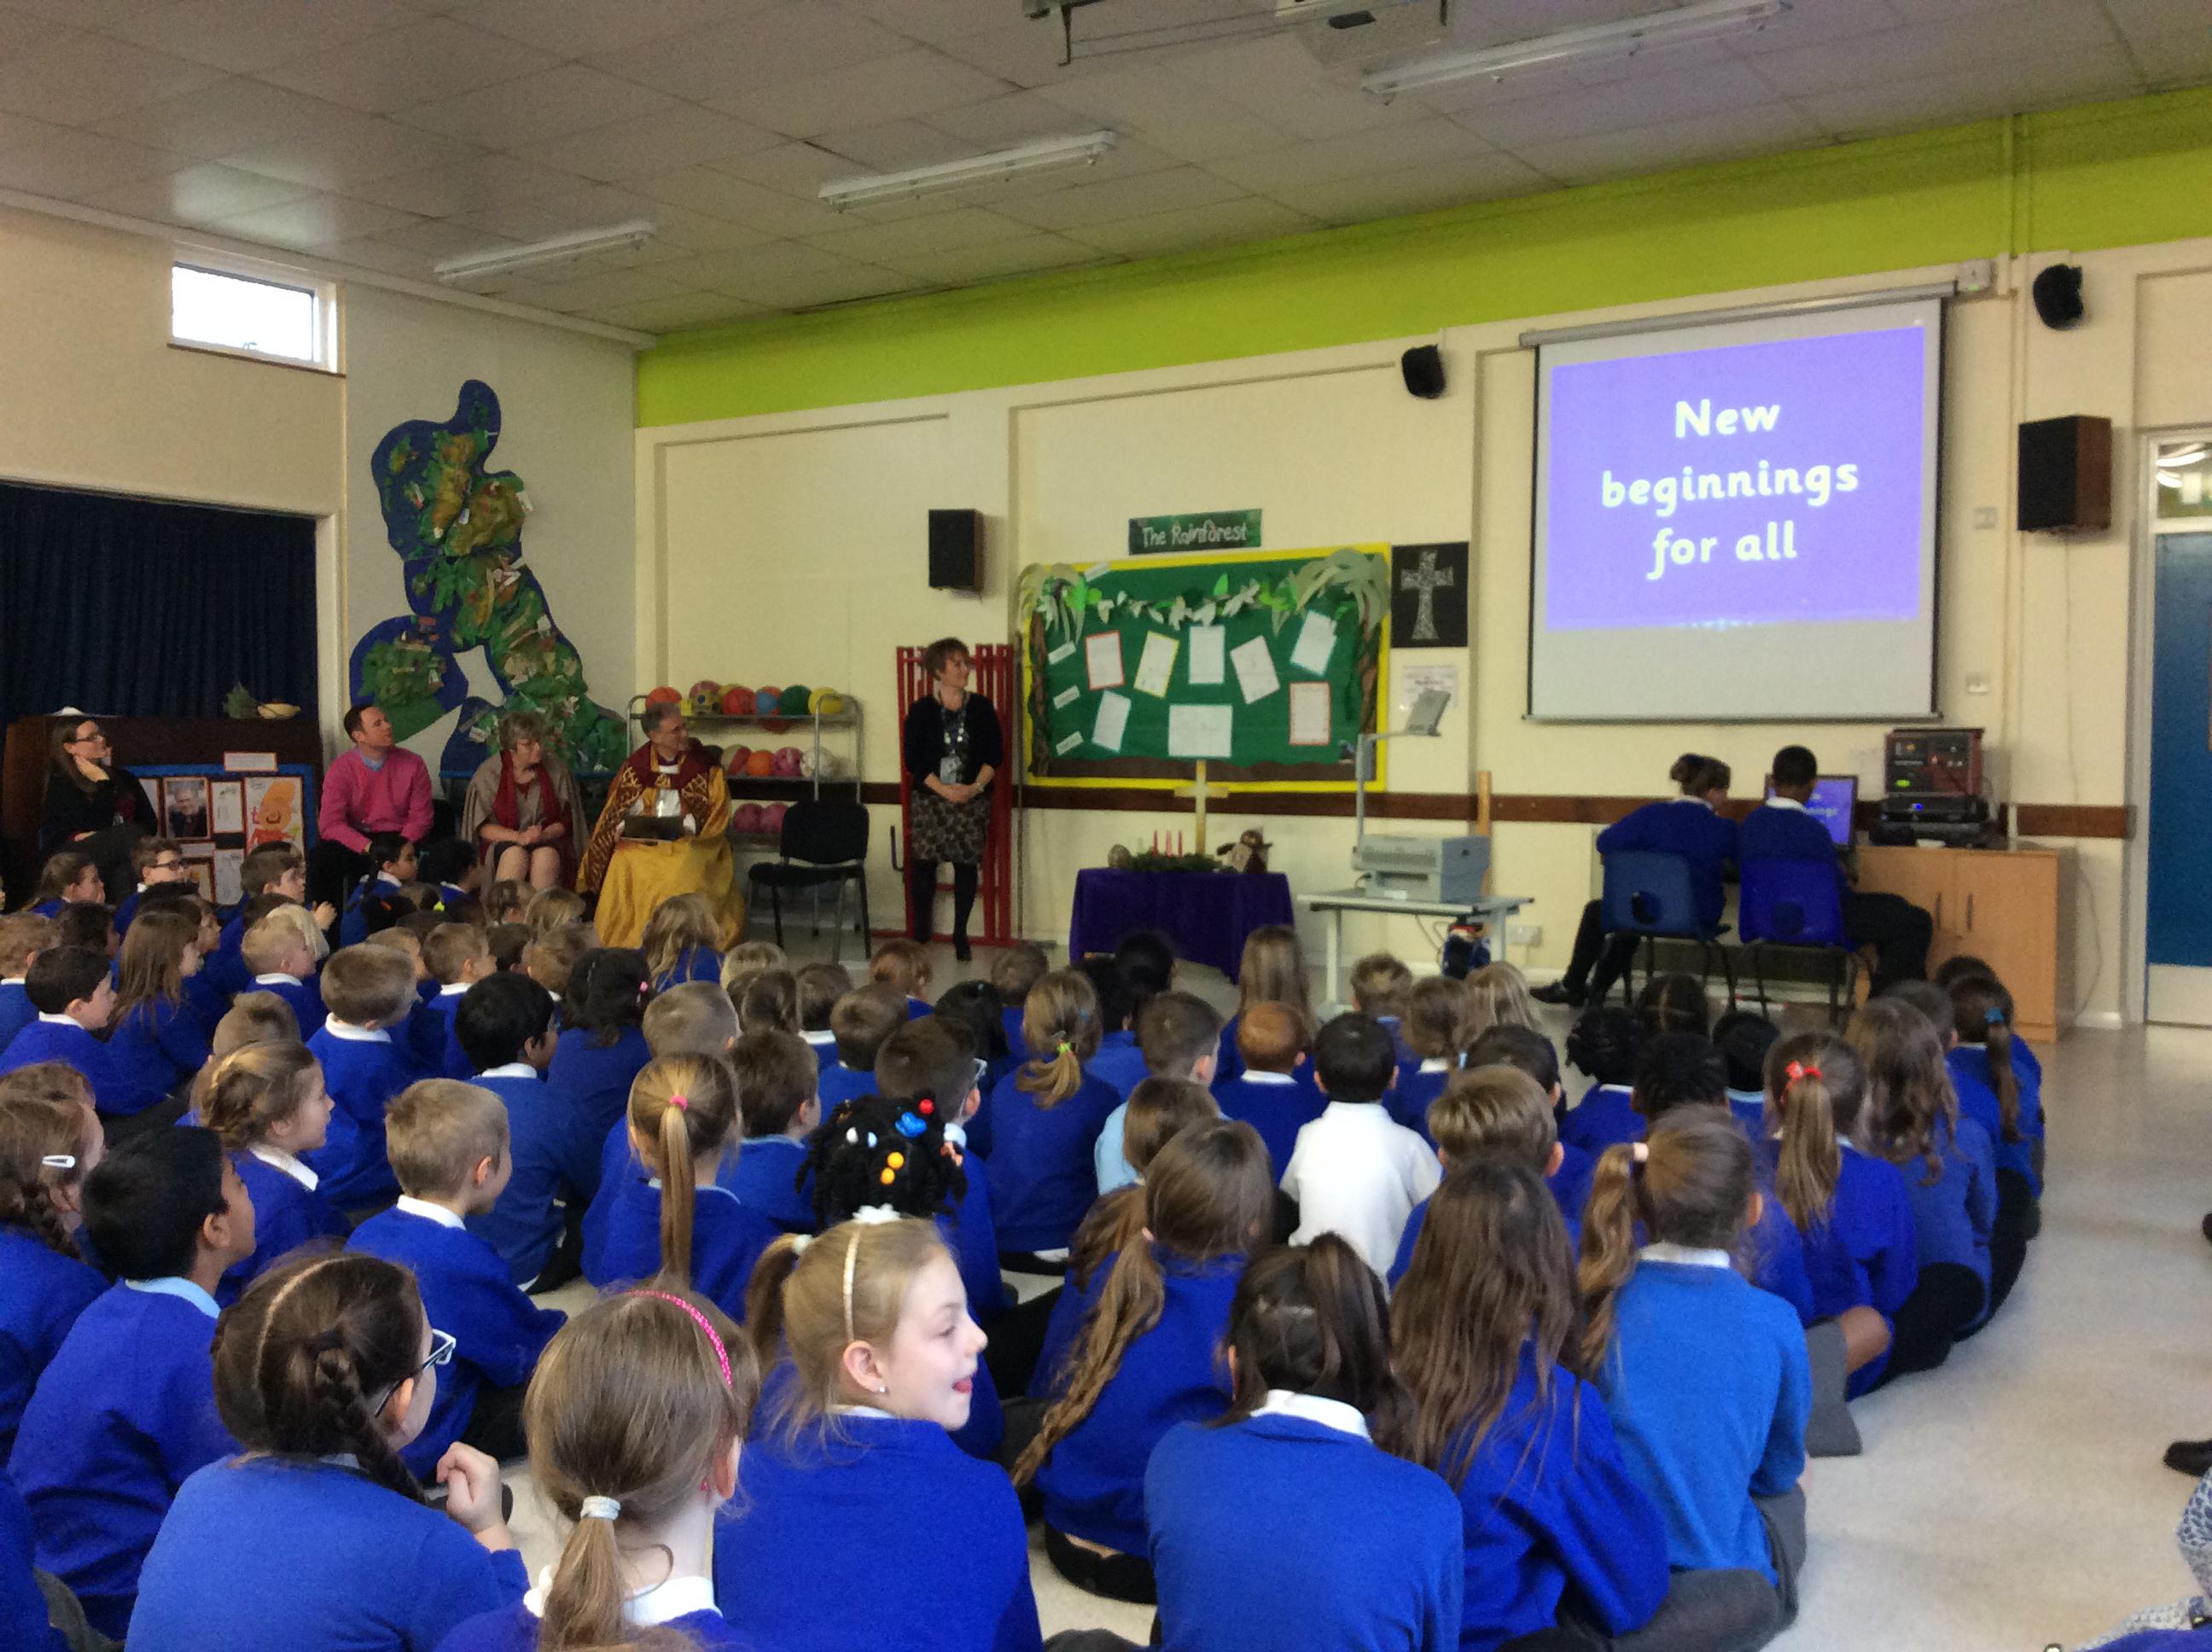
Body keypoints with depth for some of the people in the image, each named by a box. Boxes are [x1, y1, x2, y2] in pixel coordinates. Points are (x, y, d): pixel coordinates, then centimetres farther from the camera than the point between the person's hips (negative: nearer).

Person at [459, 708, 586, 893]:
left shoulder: (556, 769, 2)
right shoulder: (488, 773, -2)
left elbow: (565, 822, 4)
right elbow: (482, 827, -3)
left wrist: (543, 835, -18)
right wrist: (519, 837, -20)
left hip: (547, 843, 1)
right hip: (502, 842, -1)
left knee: (547, 855, -33)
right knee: (516, 854, -34)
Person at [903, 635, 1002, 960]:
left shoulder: (981, 708, 3)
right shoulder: (921, 710, -2)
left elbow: (995, 753, 2)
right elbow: (912, 758, -6)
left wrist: (977, 786, -14)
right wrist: (944, 789, -17)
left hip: (972, 800, 1)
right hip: (929, 799, -1)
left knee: (967, 865, 2)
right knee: (923, 864, 0)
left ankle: (960, 934, 13)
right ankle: (921, 933, 10)